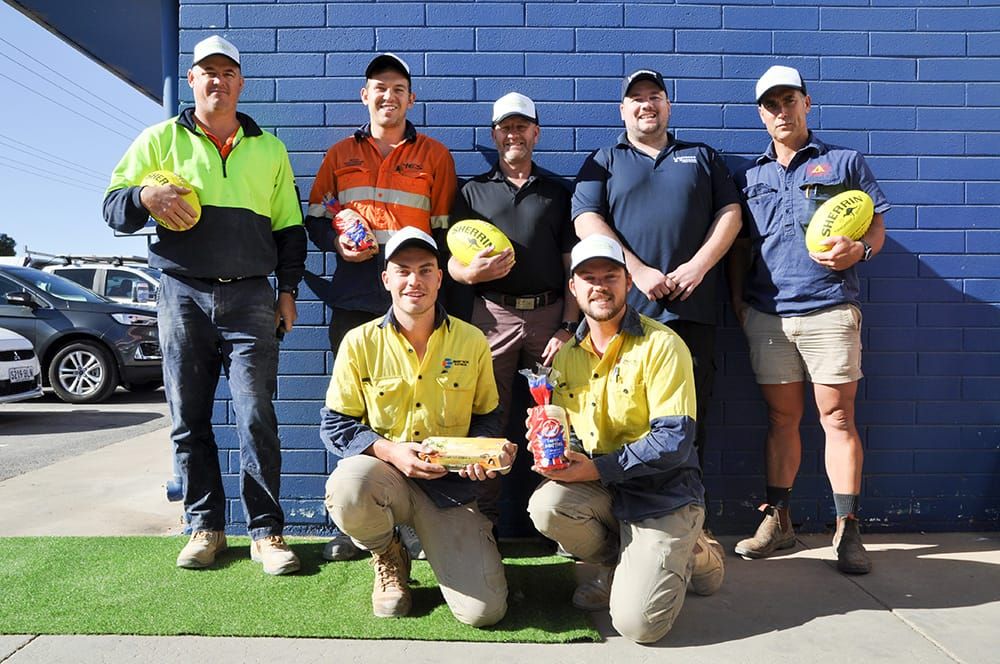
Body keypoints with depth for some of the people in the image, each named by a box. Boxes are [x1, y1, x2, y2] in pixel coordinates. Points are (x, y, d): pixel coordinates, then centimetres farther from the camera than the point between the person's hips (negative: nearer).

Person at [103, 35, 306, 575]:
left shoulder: (269, 148, 16)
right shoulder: (161, 139, 11)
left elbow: (289, 226, 18)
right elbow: (112, 208, 10)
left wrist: (288, 290, 8)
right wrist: (144, 196, -13)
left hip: (251, 297, 0)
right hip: (183, 293, 1)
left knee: (256, 416, -6)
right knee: (188, 419, 3)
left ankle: (267, 531, 2)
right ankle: (204, 526, 16)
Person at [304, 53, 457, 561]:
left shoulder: (434, 155, 12)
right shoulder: (340, 155, 18)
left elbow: (446, 229, 10)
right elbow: (314, 219, 17)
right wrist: (337, 242, -3)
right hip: (353, 300, 2)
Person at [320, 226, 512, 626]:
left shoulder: (472, 342, 1)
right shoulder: (360, 343, -4)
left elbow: (487, 416, 12)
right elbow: (336, 426, 0)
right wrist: (389, 450, -18)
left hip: (450, 485, 1)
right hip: (381, 473, 0)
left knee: (485, 610, -14)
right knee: (345, 492, -39)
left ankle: (439, 547, 22)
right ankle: (389, 558, 0)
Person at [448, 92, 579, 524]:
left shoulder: (557, 192, 15)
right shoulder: (473, 192, 15)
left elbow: (572, 265, 9)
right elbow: (453, 263, 10)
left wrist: (568, 326, -2)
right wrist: (472, 272, -15)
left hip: (549, 315, 0)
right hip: (493, 315, 0)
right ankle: (482, 518, 6)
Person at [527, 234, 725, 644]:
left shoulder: (662, 345, -13)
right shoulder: (567, 354, 5)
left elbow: (674, 441, -19)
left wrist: (598, 468, -23)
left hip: (662, 492, -5)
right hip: (599, 488, 5)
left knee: (638, 623, -19)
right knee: (546, 506, -27)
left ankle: (689, 554, 14)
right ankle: (617, 564, 6)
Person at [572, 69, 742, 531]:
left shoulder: (702, 158, 21)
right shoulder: (603, 162, 15)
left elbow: (730, 212, 11)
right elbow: (587, 220, 0)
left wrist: (699, 265, -6)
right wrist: (640, 272, -10)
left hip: (692, 308, 2)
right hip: (625, 307, -1)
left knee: (690, 418, 3)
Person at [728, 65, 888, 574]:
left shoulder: (844, 162, 9)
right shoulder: (750, 177, 16)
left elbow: (876, 227, 7)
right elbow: (739, 246, 18)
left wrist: (858, 249, -15)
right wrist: (737, 299, 7)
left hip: (829, 309, -2)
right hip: (766, 315, 3)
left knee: (837, 417, -3)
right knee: (781, 418, 8)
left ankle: (847, 529, 5)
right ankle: (777, 520, 16)